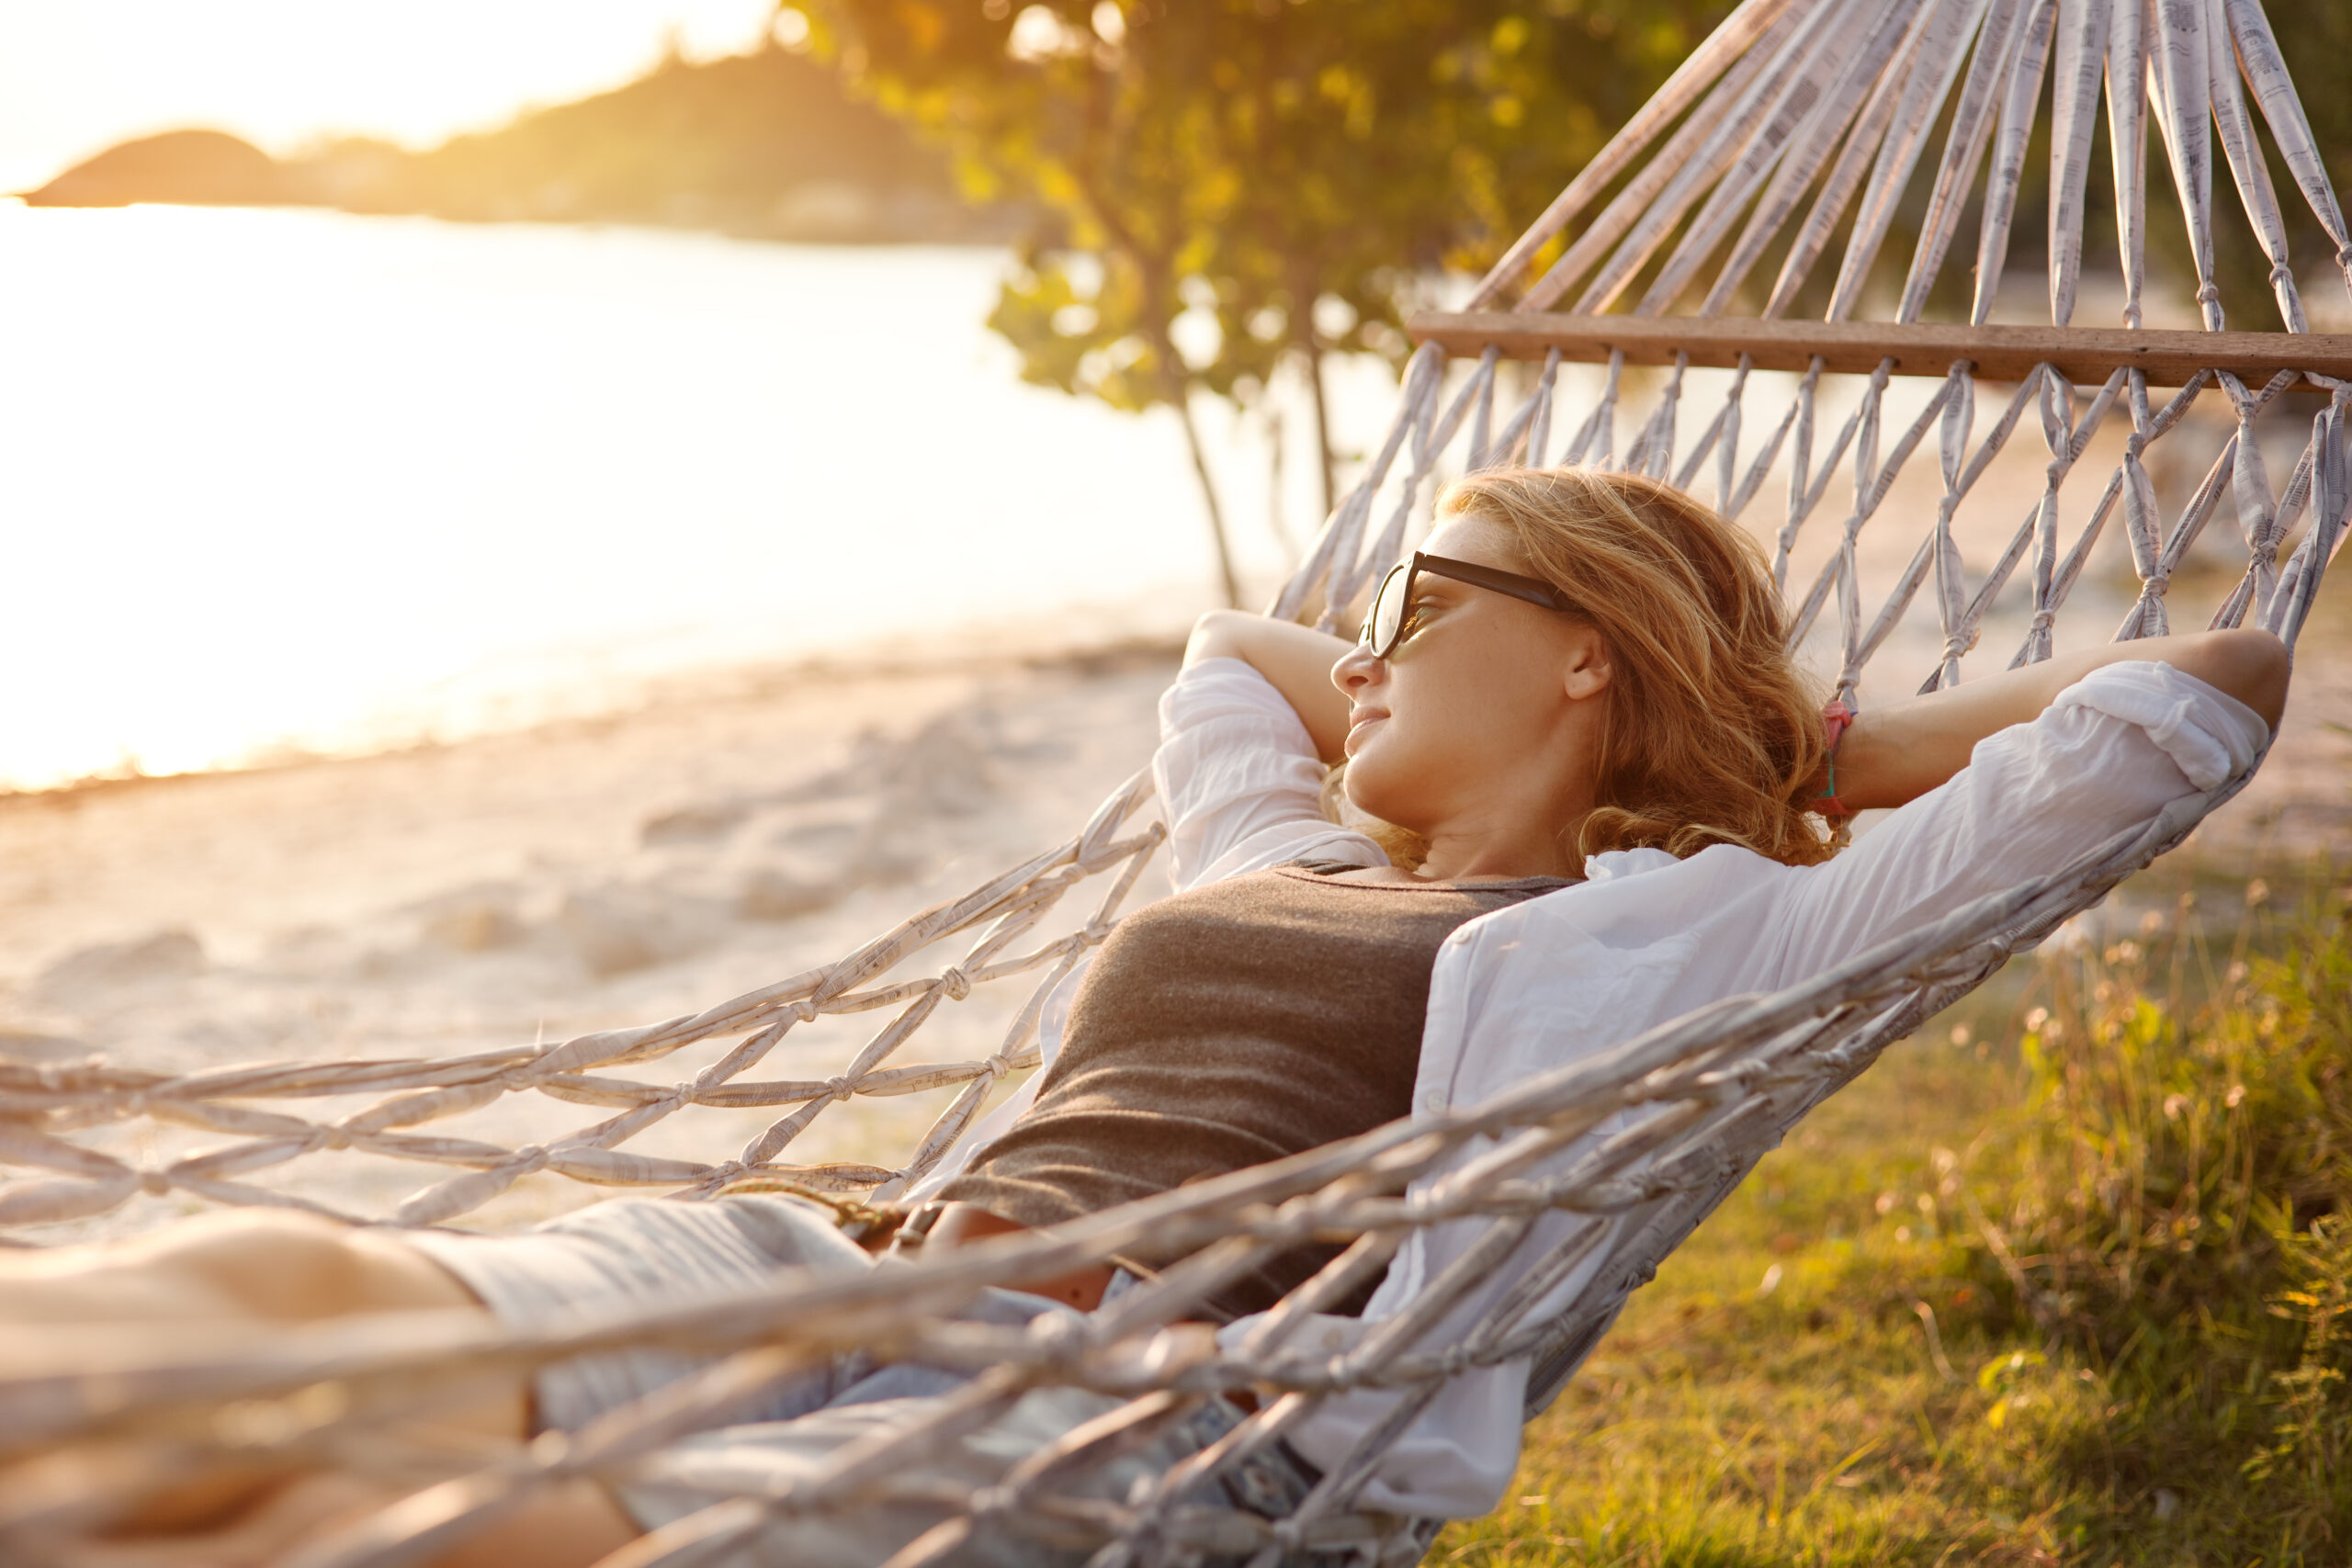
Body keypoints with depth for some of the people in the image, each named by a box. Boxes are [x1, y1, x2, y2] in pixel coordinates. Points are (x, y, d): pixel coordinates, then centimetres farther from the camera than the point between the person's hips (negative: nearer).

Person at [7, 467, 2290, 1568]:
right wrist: (1420, 713, 44)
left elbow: (2203, 694, 15)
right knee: (269, 1290, -23)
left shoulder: (1706, 930, 15)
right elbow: (1227, 650, 56)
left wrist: (1825, 753, 23)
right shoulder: (1285, 869, 33)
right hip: (832, 1288, 6)